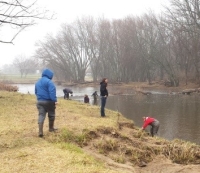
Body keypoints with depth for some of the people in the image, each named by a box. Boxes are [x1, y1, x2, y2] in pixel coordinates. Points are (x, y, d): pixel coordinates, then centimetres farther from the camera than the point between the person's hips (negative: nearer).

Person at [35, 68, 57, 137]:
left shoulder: (37, 82, 14)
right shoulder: (49, 82, -13)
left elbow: (36, 92, 23)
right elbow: (52, 92, -22)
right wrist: (54, 100, -20)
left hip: (39, 101, 6)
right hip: (48, 101, -6)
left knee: (41, 115, 0)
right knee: (51, 115, 14)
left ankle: (40, 131, -10)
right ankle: (51, 128, 29)